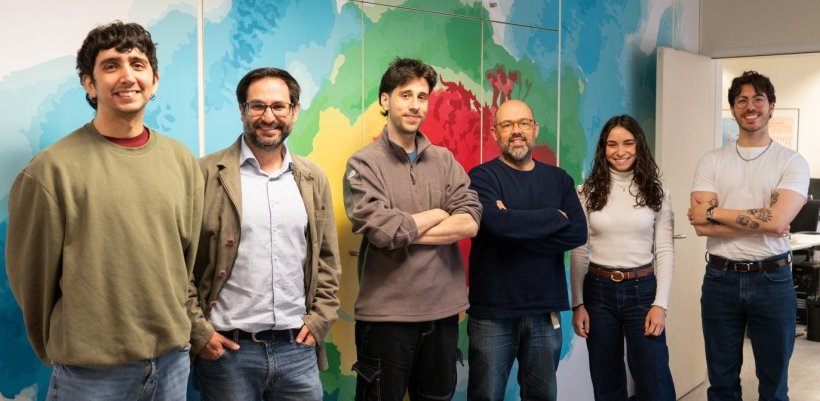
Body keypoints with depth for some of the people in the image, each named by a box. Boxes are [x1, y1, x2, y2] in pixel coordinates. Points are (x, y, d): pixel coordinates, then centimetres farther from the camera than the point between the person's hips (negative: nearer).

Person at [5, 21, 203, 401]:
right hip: (91, 370, -4)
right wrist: (60, 348, 7)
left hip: (173, 358, 4)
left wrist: (172, 324, 15)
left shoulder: (182, 161, 2)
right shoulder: (52, 169, -11)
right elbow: (30, 275, -3)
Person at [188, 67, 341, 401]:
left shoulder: (313, 179, 8)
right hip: (226, 348, -3)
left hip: (298, 348, 3)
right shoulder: (207, 174, -5)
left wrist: (319, 319, 5)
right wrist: (198, 331, -8)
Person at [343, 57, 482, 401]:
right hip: (386, 314, -4)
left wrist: (403, 230, -14)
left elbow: (470, 222, -7)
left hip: (443, 310, 4)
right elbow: (382, 230, -20)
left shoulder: (445, 160, 7)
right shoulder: (364, 163, -5)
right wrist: (439, 214, -6)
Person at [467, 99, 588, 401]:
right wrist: (556, 216, -9)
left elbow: (578, 233, -5)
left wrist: (518, 226, -15)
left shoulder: (559, 179, 9)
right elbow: (498, 223, -23)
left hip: (545, 309, 4)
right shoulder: (482, 177, -3)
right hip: (492, 311, -3)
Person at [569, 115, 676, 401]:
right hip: (598, 290, 1)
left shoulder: (656, 192, 2)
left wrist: (660, 304, -8)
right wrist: (577, 304, -2)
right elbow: (578, 252, 2)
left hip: (642, 289, -1)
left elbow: (665, 251, 0)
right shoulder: (588, 192, 1)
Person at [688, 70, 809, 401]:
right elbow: (701, 226, -9)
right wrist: (761, 223, -14)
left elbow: (777, 220, -18)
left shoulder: (792, 162, -2)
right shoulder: (711, 162, 2)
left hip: (772, 279, -1)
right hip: (721, 278, 1)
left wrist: (713, 212, -11)